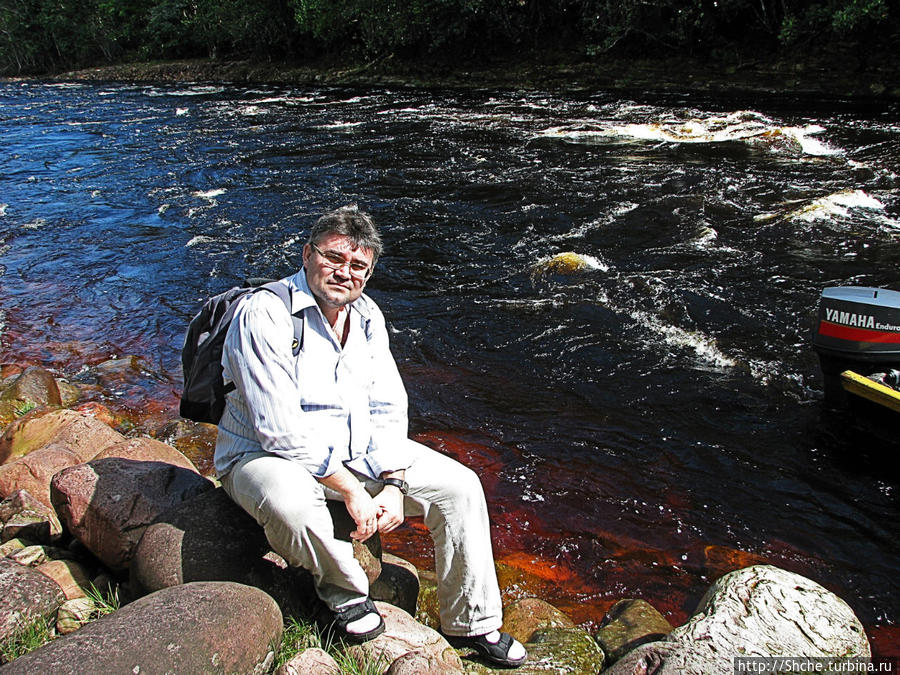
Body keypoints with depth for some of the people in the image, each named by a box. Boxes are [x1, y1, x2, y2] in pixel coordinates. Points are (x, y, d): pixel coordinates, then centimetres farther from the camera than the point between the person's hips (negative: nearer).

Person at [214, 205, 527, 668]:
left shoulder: (367, 316, 2)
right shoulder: (265, 314, -21)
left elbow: (388, 411, 4)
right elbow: (281, 431, -26)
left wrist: (394, 485, -10)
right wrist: (351, 491, -24)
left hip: (359, 450, 6)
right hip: (265, 456, -6)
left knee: (460, 485, -5)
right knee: (291, 503, -41)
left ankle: (471, 624, 12)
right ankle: (345, 593, -7)